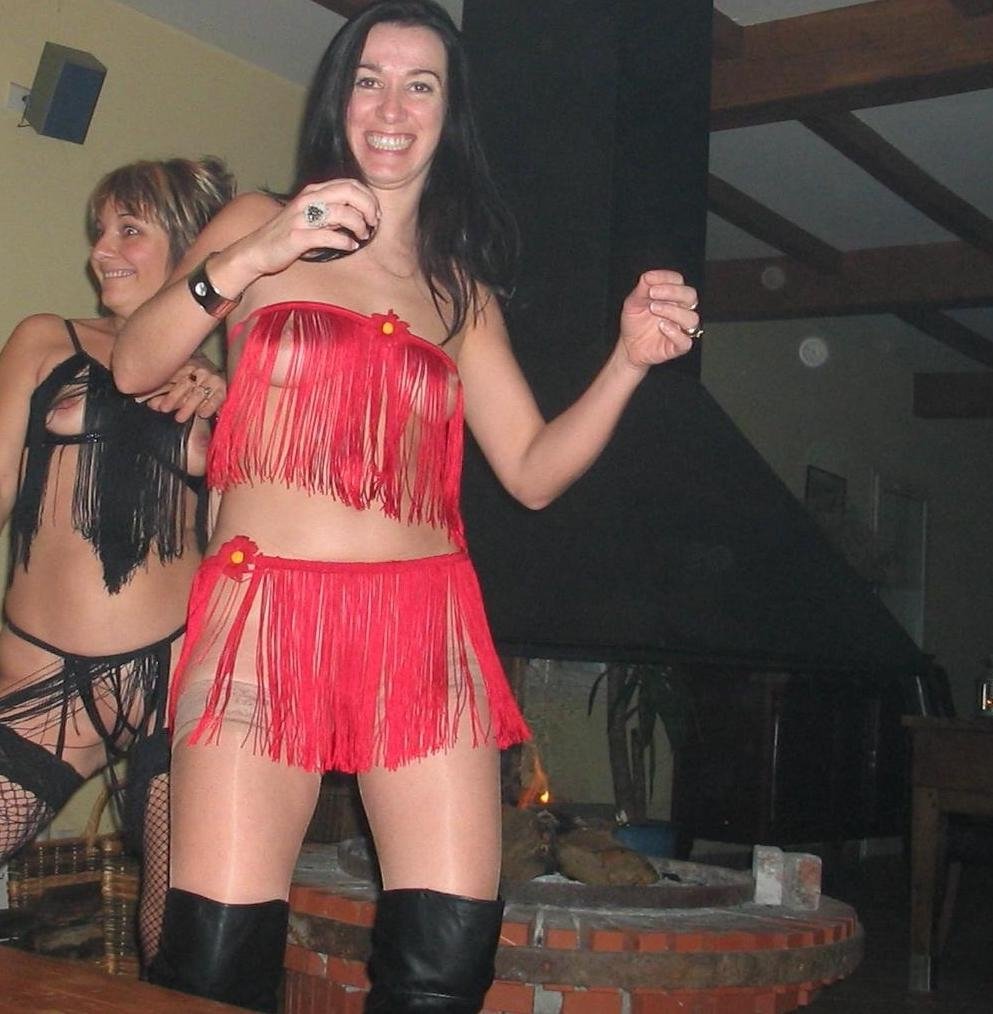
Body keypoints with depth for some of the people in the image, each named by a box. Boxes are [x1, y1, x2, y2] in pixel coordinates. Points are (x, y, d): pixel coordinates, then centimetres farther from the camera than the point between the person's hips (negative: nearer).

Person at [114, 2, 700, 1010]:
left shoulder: (461, 286, 21)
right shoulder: (260, 225, 13)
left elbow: (533, 471, 13)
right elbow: (132, 367, 1)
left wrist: (630, 359, 0)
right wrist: (248, 261, -12)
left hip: (425, 624, 3)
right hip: (262, 615, -2)